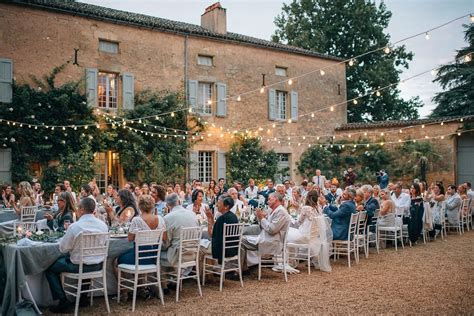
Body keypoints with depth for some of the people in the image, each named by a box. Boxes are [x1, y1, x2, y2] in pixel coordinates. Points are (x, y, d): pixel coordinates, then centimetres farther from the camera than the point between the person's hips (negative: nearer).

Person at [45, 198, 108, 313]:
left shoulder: (75, 226, -21)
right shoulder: (103, 225, -5)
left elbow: (63, 249, -11)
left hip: (80, 266, -6)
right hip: (98, 266, 6)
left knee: (49, 268, 15)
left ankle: (64, 302, 12)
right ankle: (82, 297, 39)